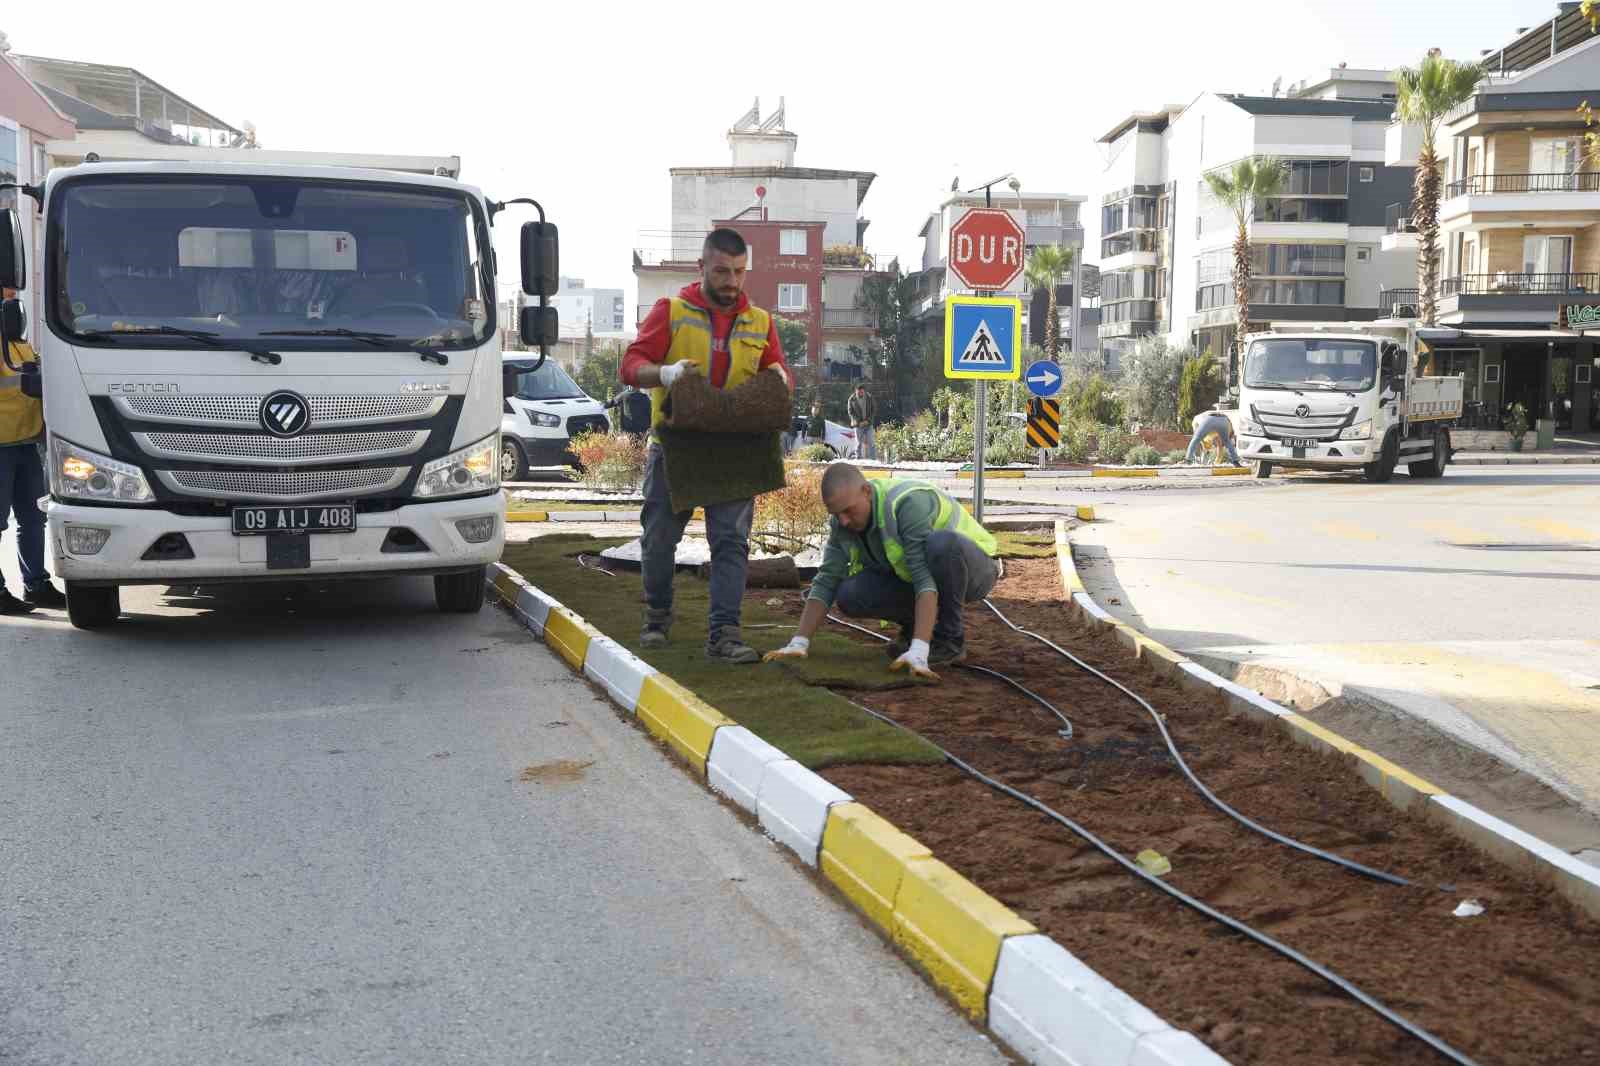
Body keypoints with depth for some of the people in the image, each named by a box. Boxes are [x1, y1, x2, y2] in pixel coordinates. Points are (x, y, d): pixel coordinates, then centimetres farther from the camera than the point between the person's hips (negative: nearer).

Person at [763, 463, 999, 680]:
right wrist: (798, 644, -23)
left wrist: (918, 651, -48)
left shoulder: (907, 503, -33)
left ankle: (950, 637, -18)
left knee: (941, 543, -39)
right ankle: (916, 623, 6)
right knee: (849, 595, -20)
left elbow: (926, 579, -40)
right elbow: (826, 582, -12)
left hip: (972, 567, -5)